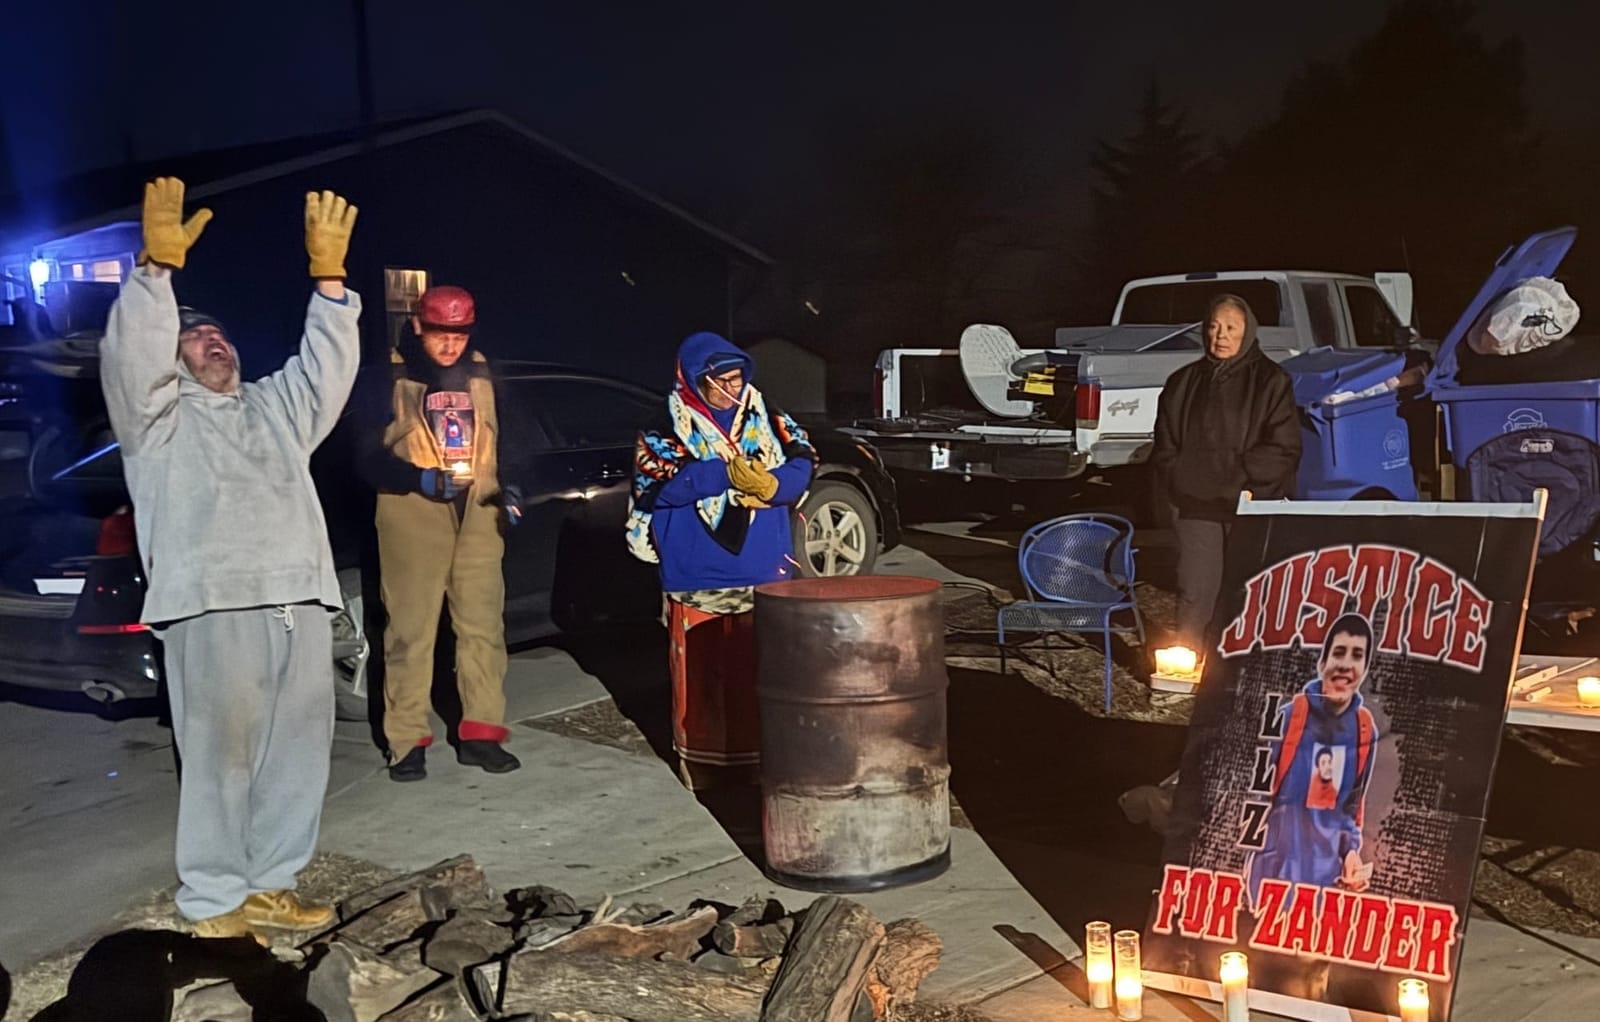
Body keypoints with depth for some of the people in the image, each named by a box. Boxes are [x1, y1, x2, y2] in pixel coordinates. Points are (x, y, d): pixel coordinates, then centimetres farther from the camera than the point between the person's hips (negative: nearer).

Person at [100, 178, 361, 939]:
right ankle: (215, 899, 3)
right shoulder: (158, 416, 12)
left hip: (298, 598, 6)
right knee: (221, 751, -6)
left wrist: (328, 276, 7)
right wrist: (157, 268, -16)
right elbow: (133, 355, -6)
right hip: (212, 603, -5)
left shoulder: (277, 408, 27)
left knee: (298, 747, 6)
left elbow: (327, 364, 17)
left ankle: (272, 885, 16)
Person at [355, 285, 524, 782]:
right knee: (411, 630, -3)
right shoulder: (388, 380, -1)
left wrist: (508, 487, 0)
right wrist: (419, 479, -20)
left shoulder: (482, 375, 11)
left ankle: (481, 733, 11)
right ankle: (407, 742, 4)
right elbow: (369, 458, -3)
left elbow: (504, 441, 18)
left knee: (484, 625, 3)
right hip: (412, 515, -3)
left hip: (477, 514, 4)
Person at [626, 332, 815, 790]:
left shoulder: (766, 419, 11)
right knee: (702, 671, 2)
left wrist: (768, 485, -18)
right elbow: (664, 483, -15)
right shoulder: (665, 433, 1)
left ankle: (767, 756, 17)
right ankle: (703, 766, 14)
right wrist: (731, 473, -19)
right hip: (698, 574, -2)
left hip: (765, 568, 3)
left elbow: (801, 464, 3)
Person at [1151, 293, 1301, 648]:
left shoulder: (1270, 381, 4)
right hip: (1196, 506, 3)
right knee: (1195, 592, 1)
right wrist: (1178, 485, -2)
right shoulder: (1184, 382, 14)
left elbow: (1283, 450, -3)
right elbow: (1165, 448, 15)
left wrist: (1237, 476, -12)